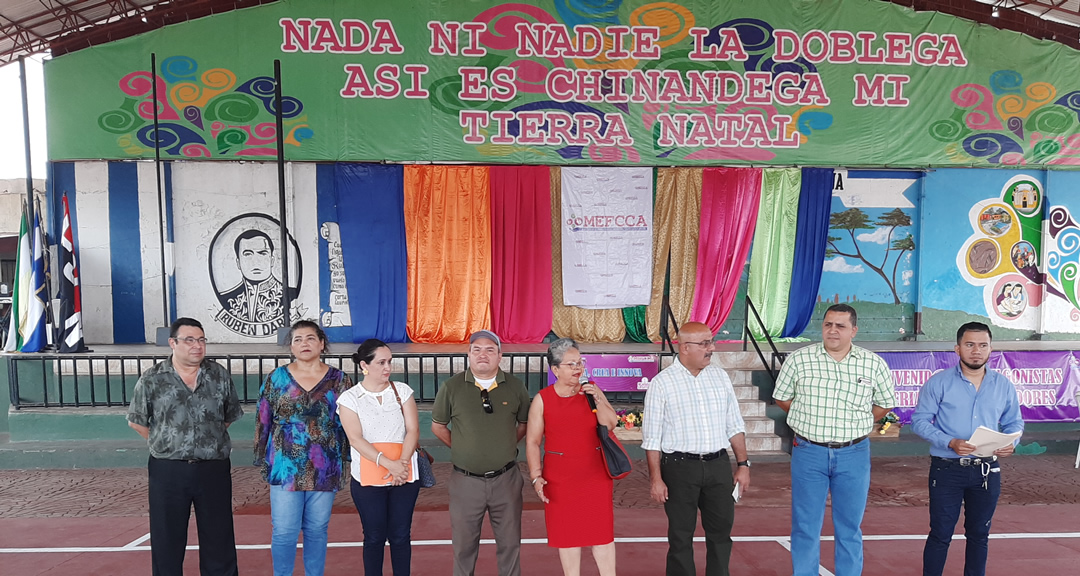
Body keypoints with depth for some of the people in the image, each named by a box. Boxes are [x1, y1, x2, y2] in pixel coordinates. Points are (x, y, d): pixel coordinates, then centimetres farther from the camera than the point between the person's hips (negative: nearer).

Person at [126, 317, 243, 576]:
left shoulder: (220, 376, 2)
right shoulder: (152, 380, -1)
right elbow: (136, 421, 8)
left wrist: (209, 442, 9)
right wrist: (166, 444, 7)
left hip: (214, 470, 1)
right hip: (167, 471, 0)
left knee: (219, 539, 8)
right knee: (167, 540, 10)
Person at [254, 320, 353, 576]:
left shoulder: (338, 380, 2)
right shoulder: (277, 378, 1)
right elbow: (263, 421, 5)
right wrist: (261, 458, 5)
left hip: (324, 470, 1)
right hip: (286, 468, -1)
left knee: (317, 529, 12)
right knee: (284, 531, 2)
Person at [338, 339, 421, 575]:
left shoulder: (402, 390, 4)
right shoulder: (349, 398, -2)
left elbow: (413, 430, -2)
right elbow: (356, 440, -11)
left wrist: (402, 463, -17)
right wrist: (389, 464, -21)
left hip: (405, 476, 2)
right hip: (368, 479, -1)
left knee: (401, 535, 8)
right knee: (374, 536, 7)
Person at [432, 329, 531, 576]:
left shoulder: (515, 387, -2)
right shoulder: (452, 387, -5)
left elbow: (524, 423, 12)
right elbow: (438, 426, 7)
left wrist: (506, 445, 5)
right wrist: (461, 448, 4)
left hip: (506, 479, 1)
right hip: (466, 480, -1)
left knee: (509, 542, 14)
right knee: (464, 545, 13)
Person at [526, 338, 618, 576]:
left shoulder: (591, 390, 1)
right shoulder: (542, 399, -5)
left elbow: (611, 424, -2)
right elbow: (533, 442, -3)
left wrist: (597, 400, -16)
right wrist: (536, 477, -9)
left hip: (596, 475, 1)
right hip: (560, 479, -1)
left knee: (602, 529, 6)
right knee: (566, 532, 9)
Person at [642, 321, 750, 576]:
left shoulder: (720, 376, 7)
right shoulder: (661, 383, -7)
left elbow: (734, 425, 11)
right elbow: (652, 437, -6)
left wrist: (743, 464, 7)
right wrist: (656, 479, -10)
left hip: (719, 466, 4)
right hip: (680, 468, -4)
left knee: (721, 531, 13)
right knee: (681, 536, 7)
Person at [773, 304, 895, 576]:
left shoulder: (874, 364, -1)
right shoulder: (798, 359, -3)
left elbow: (885, 404, 12)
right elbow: (782, 398, 8)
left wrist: (855, 424, 5)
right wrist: (811, 421, 6)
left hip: (854, 454, 1)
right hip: (808, 452, -1)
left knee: (850, 528, 11)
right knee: (805, 526, 6)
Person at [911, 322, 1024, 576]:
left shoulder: (1003, 385, 6)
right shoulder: (939, 382, -6)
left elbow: (1014, 422, 13)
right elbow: (919, 421, -8)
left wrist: (1010, 443, -10)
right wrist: (950, 443, -22)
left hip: (987, 471, 4)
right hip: (947, 469, -3)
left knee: (979, 534, 15)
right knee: (940, 534, 2)